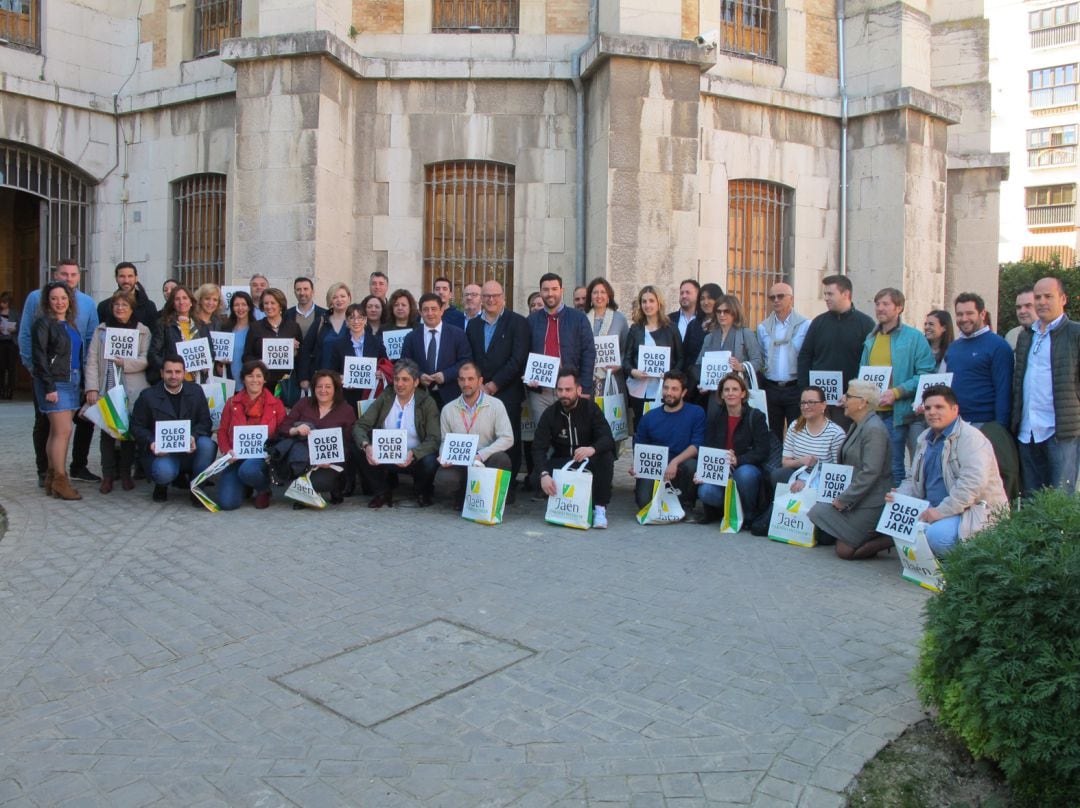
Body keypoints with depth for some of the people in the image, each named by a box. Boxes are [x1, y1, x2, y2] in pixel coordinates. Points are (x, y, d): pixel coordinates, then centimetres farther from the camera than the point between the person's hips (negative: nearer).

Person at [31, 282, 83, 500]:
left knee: (57, 432, 9)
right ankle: (60, 481, -5)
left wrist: (81, 383, 12)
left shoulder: (69, 324, 15)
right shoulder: (43, 323, -6)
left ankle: (51, 479, 13)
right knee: (64, 430, -10)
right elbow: (39, 357, -12)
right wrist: (49, 387, -17)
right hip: (54, 384, -7)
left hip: (71, 383, 7)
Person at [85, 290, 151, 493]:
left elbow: (146, 360, -2)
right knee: (106, 431, 1)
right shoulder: (102, 329, 11)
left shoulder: (143, 331, 7)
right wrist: (92, 388, -4)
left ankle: (126, 474, 13)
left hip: (132, 392, -1)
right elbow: (92, 361, 4)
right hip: (106, 390, 1)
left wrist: (125, 363, -16)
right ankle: (107, 475, 9)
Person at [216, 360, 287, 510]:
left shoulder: (276, 404, 7)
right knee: (227, 502, -17)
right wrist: (227, 451, -9)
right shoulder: (232, 403, 11)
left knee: (248, 470, -39)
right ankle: (245, 486, 20)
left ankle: (264, 489, -2)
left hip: (262, 456, -2)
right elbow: (222, 431, 10)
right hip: (236, 457, 2)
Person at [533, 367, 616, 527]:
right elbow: (539, 448, -14)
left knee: (606, 457, -33)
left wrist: (592, 449, -45)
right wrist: (544, 474, -34)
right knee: (535, 478, -30)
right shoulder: (549, 414, -5)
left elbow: (607, 439, -20)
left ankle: (600, 508, -22)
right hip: (561, 463, 1)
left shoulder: (591, 409, -8)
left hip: (588, 461, 0)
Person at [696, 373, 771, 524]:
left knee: (744, 474, -38)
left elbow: (762, 452, -12)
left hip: (747, 468, -1)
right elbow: (707, 448, 2)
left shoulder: (756, 416, -4)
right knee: (705, 492, -29)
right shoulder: (714, 415, 6)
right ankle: (719, 510, 8)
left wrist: (738, 460, -29)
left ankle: (749, 516, -10)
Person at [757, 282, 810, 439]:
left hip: (795, 389, -3)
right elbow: (760, 360, 11)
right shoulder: (763, 327, 8)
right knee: (772, 437, 11)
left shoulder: (805, 325, -4)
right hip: (771, 389, 4)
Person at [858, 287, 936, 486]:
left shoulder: (914, 337, -4)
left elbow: (926, 375, -11)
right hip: (870, 412, 6)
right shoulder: (871, 338, 15)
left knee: (893, 467, 1)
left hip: (895, 412, -5)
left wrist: (896, 392, -19)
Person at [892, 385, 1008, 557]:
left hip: (975, 509, -8)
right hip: (936, 509, 8)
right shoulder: (925, 438, 14)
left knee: (938, 534, -33)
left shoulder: (970, 437, -14)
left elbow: (974, 481, -27)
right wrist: (899, 496, 1)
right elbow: (914, 479, 23)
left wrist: (942, 510, -28)